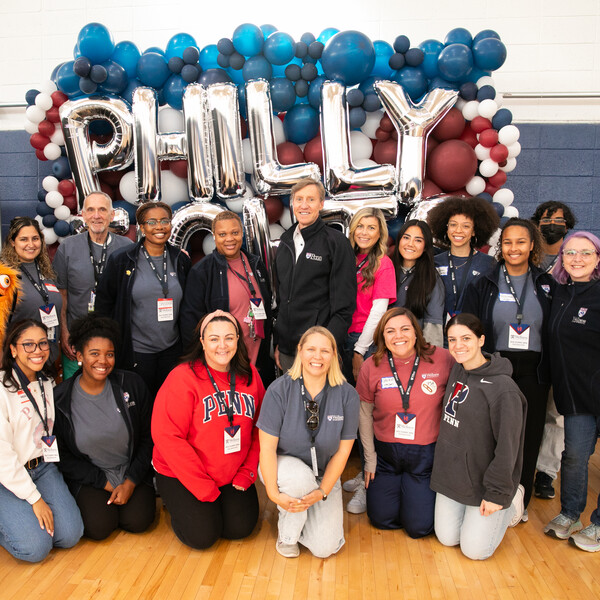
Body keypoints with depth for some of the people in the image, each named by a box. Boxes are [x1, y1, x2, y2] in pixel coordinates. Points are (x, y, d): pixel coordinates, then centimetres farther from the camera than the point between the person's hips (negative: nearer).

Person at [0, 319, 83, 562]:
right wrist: (34, 498, -16)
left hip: (43, 467, 6)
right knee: (35, 548, -16)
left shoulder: (47, 383, 6)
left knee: (70, 535, -7)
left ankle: (29, 515, 19)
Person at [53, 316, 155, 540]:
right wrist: (104, 482, -9)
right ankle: (93, 501, 11)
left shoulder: (132, 385, -6)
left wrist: (131, 482, -9)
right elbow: (62, 455, -3)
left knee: (137, 521, -18)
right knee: (99, 527, -21)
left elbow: (148, 437, -1)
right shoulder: (60, 399, -8)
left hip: (132, 472, 1)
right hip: (89, 477, 0)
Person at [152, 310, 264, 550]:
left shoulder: (249, 375, -3)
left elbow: (259, 428, 2)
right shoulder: (183, 378, -19)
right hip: (180, 476, -4)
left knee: (241, 528, -6)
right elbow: (167, 436, -21)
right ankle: (178, 503, 19)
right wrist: (205, 489, -18)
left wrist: (247, 474, -7)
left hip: (232, 476, 4)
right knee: (202, 535, -11)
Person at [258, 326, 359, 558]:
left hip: (324, 475, 2)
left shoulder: (347, 395, -11)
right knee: (301, 477, -37)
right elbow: (267, 446, -15)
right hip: (284, 464, -1)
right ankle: (287, 535, -6)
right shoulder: (280, 389, -16)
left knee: (325, 548, -11)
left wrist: (322, 492, -14)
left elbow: (343, 450, -7)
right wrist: (273, 492, -23)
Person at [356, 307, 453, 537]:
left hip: (426, 454, -1)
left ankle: (424, 492, 32)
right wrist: (370, 458, 5)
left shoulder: (442, 359, -13)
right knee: (382, 519, 7)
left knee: (419, 526, 2)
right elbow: (365, 414, 3)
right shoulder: (371, 366, -9)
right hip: (385, 452, 2)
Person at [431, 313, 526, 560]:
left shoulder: (503, 387, -23)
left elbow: (507, 446, -19)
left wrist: (497, 493, -14)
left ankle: (512, 502, 24)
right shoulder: (456, 370, -1)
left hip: (483, 482, -6)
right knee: (447, 538, 14)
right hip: (451, 474, 6)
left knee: (474, 550, 3)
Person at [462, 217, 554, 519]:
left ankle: (519, 502, 28)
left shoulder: (547, 285, 6)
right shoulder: (483, 285, 2)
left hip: (532, 374, 2)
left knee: (528, 437, 10)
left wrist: (550, 374, 1)